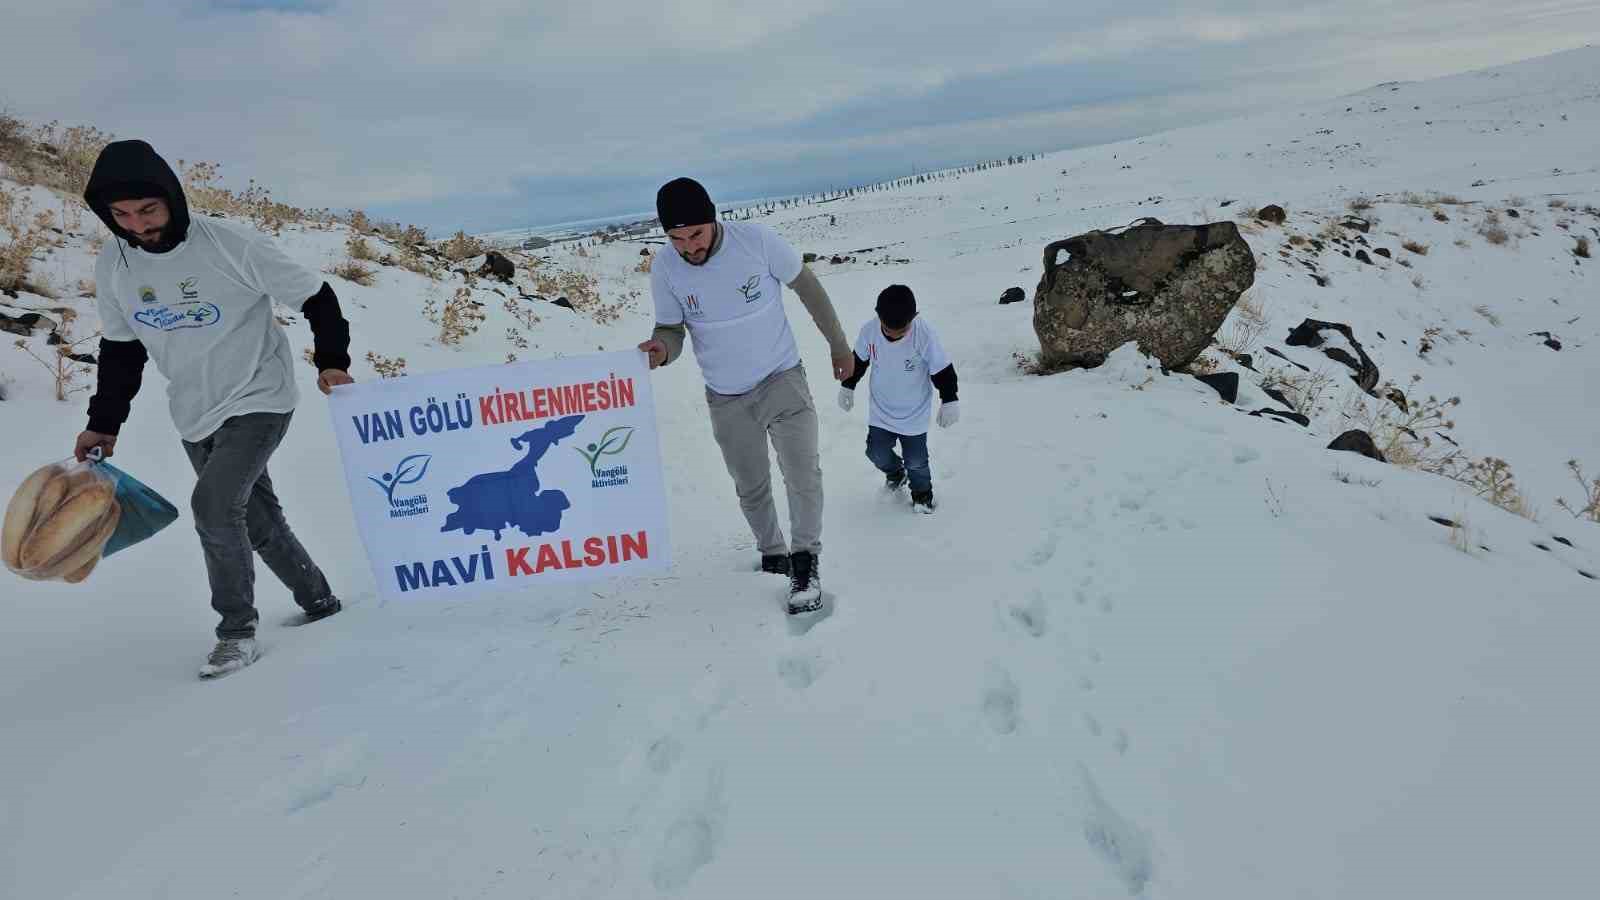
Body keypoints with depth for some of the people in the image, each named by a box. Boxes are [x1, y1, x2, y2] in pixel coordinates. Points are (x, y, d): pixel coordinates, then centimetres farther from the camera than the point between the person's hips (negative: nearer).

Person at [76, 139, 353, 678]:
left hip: (259, 400, -6)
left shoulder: (229, 245, -17)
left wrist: (332, 360, -13)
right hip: (195, 417, 6)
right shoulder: (112, 267, -1)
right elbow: (121, 349, 12)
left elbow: (316, 298, -8)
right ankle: (319, 603, 29)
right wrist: (103, 423, 10)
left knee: (214, 505, -20)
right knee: (257, 519, 11)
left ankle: (237, 628, -3)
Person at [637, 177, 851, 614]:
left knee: (803, 476, -12)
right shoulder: (664, 268, -13)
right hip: (726, 398, 3)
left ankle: (805, 562, 8)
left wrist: (838, 344, 4)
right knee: (751, 489, 15)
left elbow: (807, 287, -5)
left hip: (782, 380, -2)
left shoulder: (757, 240, -18)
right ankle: (773, 556, 37)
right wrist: (662, 348, -28)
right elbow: (672, 329, -3)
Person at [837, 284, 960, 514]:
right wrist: (847, 386, 10)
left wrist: (949, 401, -12)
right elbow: (858, 361, 3)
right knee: (877, 453, 7)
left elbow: (943, 371, -14)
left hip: (914, 415, -3)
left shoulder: (925, 334, -25)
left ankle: (922, 492, 35)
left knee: (916, 460, 4)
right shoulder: (869, 330, -17)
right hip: (881, 411, 3)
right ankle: (895, 472, 41)